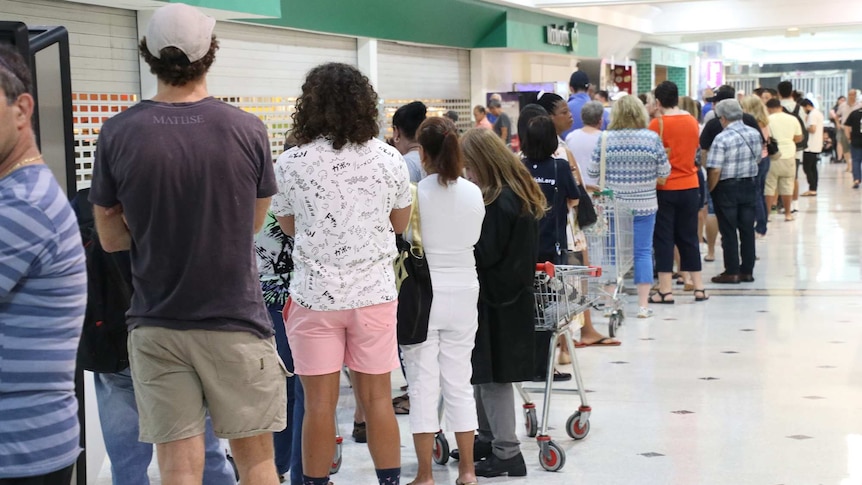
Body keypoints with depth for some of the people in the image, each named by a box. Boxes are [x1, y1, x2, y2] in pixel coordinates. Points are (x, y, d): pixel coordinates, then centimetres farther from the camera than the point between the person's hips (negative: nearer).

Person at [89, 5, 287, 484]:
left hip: (156, 324, 1)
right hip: (235, 321, -1)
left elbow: (111, 237, 2)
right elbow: (254, 222, 5)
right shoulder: (248, 130, -8)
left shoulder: (118, 133, -6)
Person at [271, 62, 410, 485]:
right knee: (377, 398, 9)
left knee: (320, 403, 5)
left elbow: (288, 226, 7)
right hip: (374, 291, 2)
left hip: (315, 294, -1)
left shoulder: (289, 164, -8)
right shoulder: (389, 159, -3)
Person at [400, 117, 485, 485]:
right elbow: (476, 240, 7)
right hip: (463, 292, 3)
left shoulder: (415, 193, -13)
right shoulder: (474, 193, -2)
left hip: (423, 294, -3)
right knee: (459, 382, 12)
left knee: (423, 383, 3)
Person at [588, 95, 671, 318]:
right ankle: (643, 304, 6)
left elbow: (593, 171, -1)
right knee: (643, 252, 5)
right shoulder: (652, 138, -6)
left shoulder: (605, 139, -6)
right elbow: (664, 173, -2)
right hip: (645, 205, 0)